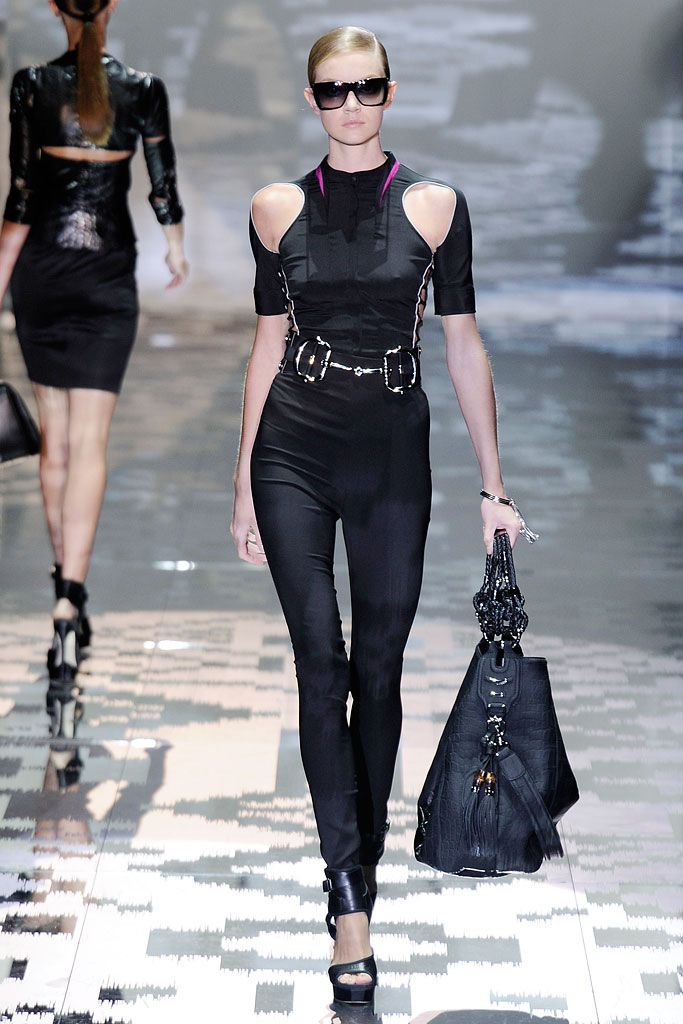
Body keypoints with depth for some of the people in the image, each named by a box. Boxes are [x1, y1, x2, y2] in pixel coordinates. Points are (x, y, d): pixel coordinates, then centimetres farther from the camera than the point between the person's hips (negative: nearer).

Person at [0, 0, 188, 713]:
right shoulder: (143, 90, -4)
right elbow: (162, 185, 3)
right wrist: (176, 251, 22)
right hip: (107, 279, -1)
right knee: (88, 444, -5)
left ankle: (67, 583, 25)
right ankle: (69, 603, -19)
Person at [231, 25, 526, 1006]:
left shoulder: (435, 205, 0)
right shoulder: (279, 209, 4)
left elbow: (465, 346, 2)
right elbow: (268, 344, 9)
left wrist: (494, 485, 1)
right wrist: (243, 484, 9)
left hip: (392, 454, 0)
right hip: (295, 452, 0)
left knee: (379, 669, 5)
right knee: (322, 662, -8)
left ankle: (358, 871, 21)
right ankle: (351, 898, -7)